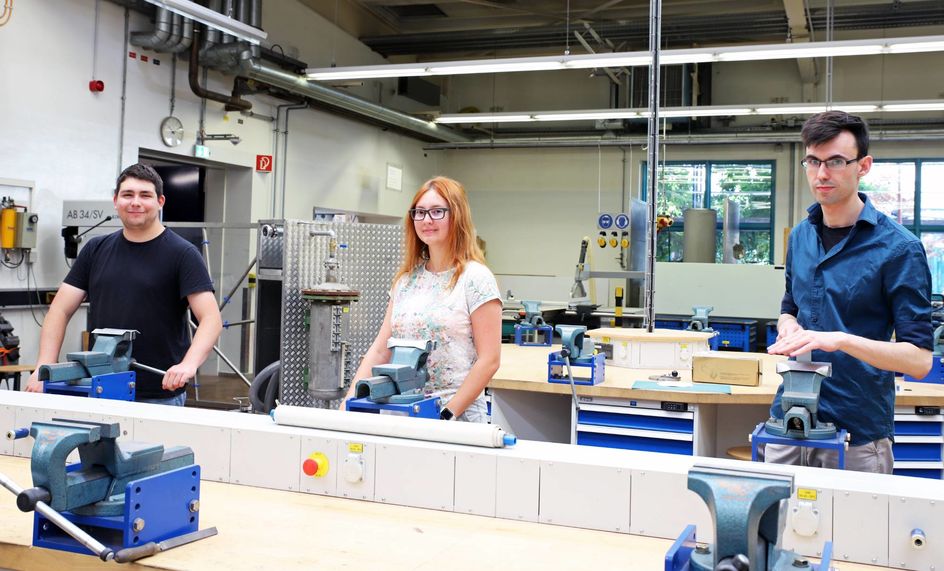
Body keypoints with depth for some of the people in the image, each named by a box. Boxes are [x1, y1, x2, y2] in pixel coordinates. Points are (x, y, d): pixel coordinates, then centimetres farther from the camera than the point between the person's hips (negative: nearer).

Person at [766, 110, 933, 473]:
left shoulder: (899, 248, -11)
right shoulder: (800, 237, 7)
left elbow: (920, 359, -14)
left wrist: (841, 340, -28)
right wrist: (788, 327, -1)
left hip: (858, 433, -5)